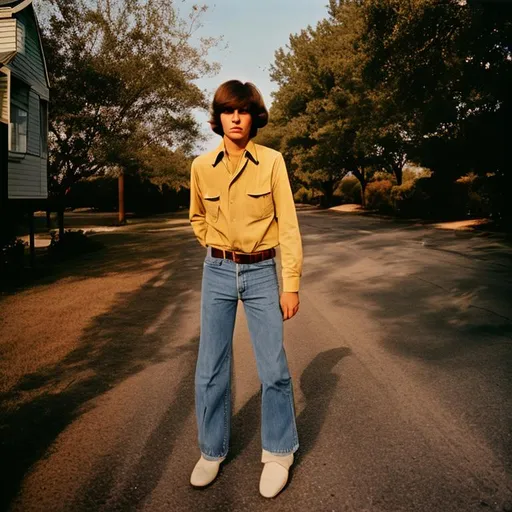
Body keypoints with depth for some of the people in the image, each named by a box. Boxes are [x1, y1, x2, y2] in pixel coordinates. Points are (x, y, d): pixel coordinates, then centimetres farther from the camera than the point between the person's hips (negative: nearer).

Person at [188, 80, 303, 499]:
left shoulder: (272, 161, -6)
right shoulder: (202, 166, 1)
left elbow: (288, 224, -6)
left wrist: (291, 284, -8)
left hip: (262, 273, -2)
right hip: (218, 274, 2)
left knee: (274, 368, 3)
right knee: (211, 368, 8)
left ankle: (278, 454, 23)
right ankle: (212, 452, 28)